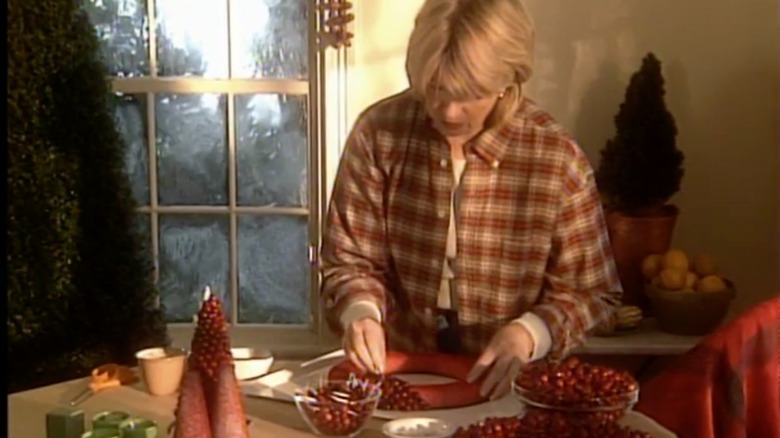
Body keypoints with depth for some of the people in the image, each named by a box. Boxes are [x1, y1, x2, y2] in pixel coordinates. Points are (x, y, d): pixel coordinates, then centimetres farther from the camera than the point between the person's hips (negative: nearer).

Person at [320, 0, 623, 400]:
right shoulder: (378, 134, -7)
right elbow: (350, 260, 0)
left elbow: (592, 292, -2)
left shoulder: (557, 160, -11)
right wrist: (361, 312, -20)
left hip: (508, 386, 2)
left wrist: (529, 332, -20)